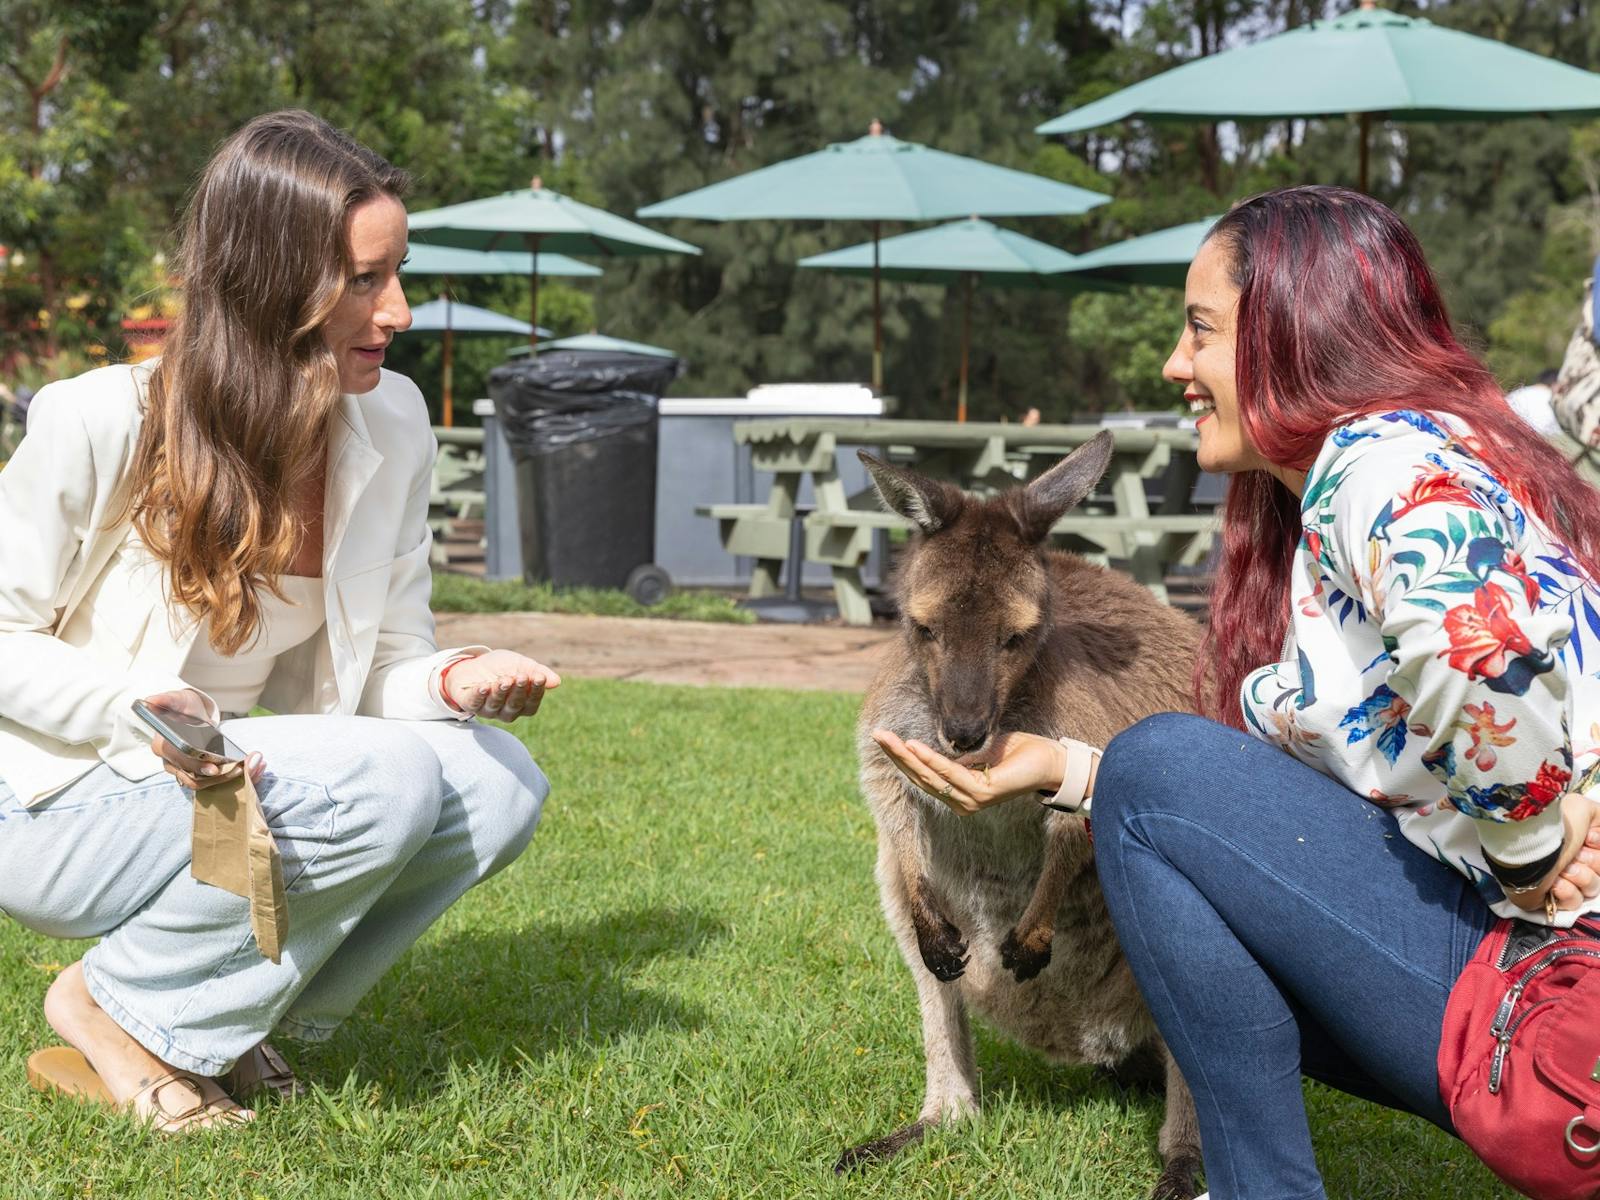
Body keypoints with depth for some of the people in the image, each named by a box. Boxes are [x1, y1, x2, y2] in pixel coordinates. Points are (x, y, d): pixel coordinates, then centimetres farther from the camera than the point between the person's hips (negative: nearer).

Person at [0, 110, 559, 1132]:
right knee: (386, 781, -29)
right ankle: (120, 1011, -10)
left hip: (237, 782, 7)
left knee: (499, 784, -15)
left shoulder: (393, 423, -4)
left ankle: (220, 1025, -3)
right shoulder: (101, 424, -20)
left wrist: (455, 683, -20)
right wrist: (135, 709, -30)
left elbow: (388, 667, 4)